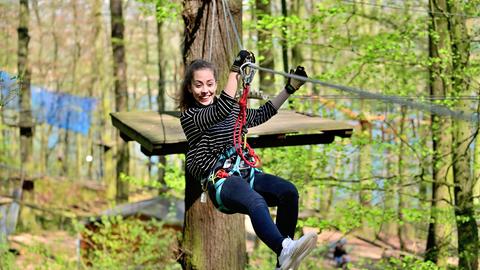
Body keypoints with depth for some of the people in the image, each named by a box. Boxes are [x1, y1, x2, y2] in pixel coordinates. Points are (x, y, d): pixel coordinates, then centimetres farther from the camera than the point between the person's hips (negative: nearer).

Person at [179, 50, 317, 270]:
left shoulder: (234, 109, 23)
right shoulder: (189, 117, 3)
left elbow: (262, 114, 32)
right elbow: (222, 109, -14)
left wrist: (290, 88, 26)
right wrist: (235, 71, -19)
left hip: (247, 172, 6)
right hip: (220, 180, -6)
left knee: (289, 192, -25)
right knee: (256, 202, -39)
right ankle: (285, 250, -64)